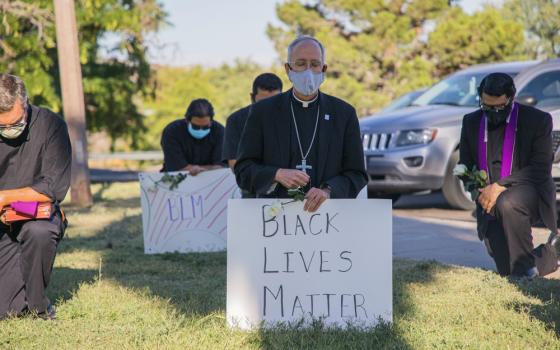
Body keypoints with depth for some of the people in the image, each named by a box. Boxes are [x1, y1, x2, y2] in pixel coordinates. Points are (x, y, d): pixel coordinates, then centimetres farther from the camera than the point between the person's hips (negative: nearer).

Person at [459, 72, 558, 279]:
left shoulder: (538, 120, -8)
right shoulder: (471, 122, 6)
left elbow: (541, 169, -14)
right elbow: (464, 165, 14)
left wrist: (501, 186, -25)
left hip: (530, 193, -5)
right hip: (491, 203, 5)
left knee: (508, 204, -40)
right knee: (508, 273, -8)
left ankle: (525, 266, -19)